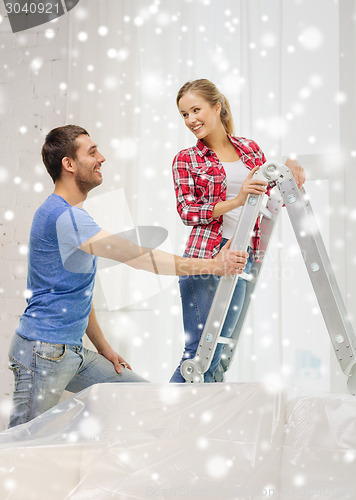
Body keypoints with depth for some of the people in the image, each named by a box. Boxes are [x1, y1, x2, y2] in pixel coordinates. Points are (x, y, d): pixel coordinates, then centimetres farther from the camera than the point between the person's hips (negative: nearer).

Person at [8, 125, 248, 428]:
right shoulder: (62, 216, -19)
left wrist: (103, 348, 19)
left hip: (74, 352, 10)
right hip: (44, 353, -10)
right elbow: (140, 257, -22)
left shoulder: (73, 214, 14)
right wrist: (213, 266, -17)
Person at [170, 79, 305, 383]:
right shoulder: (186, 160, 3)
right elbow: (188, 211, -8)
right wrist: (236, 201, -19)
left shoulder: (251, 149, 13)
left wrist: (290, 179, -3)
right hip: (204, 257, -4)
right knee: (198, 349, -6)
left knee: (215, 353, 7)